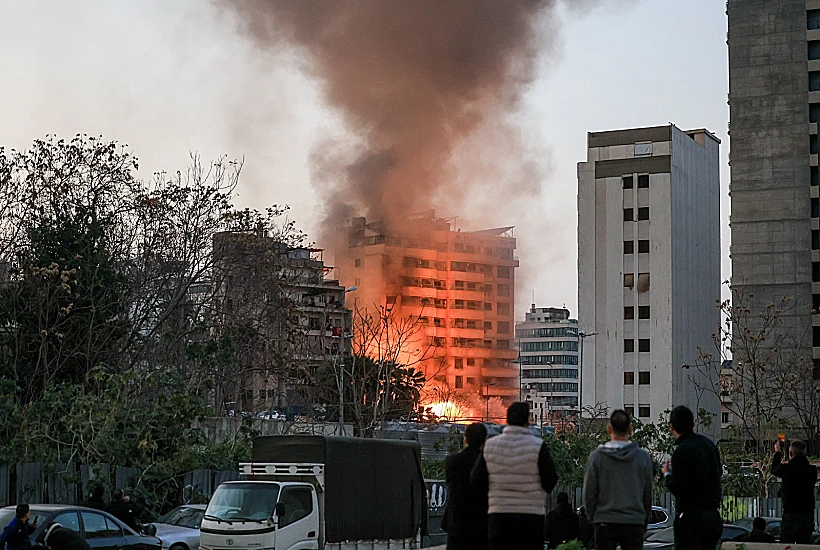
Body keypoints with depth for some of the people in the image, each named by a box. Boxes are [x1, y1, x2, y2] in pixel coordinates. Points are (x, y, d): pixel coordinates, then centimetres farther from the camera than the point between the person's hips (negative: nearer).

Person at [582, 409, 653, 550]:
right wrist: (645, 523, 19)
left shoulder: (596, 456, -3)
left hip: (605, 524, -1)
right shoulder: (643, 457, 1)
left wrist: (593, 518, 14)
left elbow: (589, 495, 0)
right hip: (634, 523, 1)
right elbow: (648, 495, 8)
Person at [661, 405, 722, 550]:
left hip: (691, 518, -8)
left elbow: (676, 488, -17)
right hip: (713, 515, 8)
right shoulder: (707, 443, 8)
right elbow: (719, 471, 22)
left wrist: (667, 474, 1)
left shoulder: (681, 451, -17)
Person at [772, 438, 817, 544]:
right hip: (808, 516, 4)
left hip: (790, 516, -4)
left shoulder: (786, 469, -7)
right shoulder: (812, 470, 2)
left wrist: (777, 453, 31)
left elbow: (774, 469, 14)